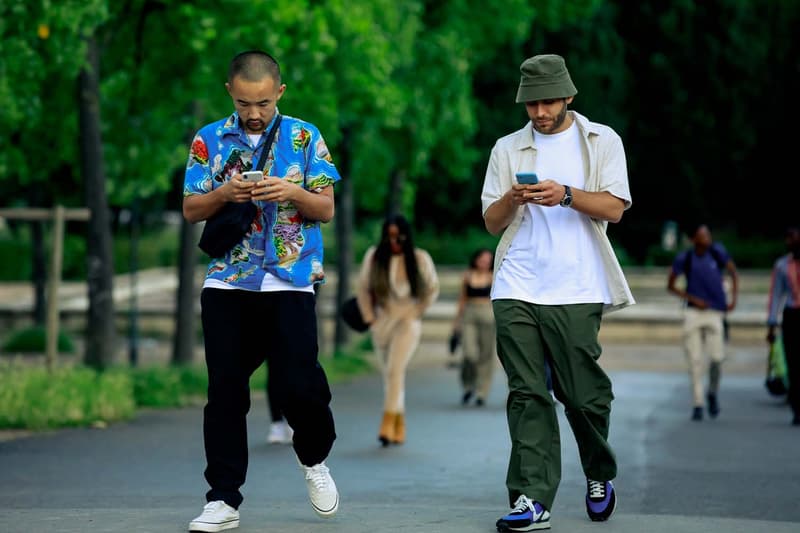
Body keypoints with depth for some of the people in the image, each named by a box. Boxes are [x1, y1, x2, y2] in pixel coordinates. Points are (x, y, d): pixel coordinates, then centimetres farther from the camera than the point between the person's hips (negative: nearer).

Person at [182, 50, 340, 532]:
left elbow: (326, 209, 4)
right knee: (225, 390, 1)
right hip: (227, 283, 1)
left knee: (299, 384, -7)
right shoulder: (210, 140, 7)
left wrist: (294, 192, -16)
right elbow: (191, 209, 6)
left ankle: (314, 460, 24)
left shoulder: (304, 137, 4)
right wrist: (225, 193, -13)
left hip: (291, 282, -1)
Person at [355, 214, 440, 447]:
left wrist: (417, 313, 5)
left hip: (408, 322, -3)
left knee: (395, 370, -19)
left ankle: (388, 425, -24)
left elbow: (432, 288, 9)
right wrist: (369, 318, 4)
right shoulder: (374, 256, -3)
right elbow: (363, 288, 8)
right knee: (389, 374, 8)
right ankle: (399, 427, 19)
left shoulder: (420, 259, -5)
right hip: (382, 323, 3)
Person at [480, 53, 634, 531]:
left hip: (577, 290, -2)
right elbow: (492, 222, 14)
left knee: (584, 393, -1)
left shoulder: (601, 141, 10)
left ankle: (600, 476, 25)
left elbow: (614, 207, 0)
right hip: (517, 289, 2)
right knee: (528, 394, -7)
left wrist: (566, 195, -16)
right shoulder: (508, 149, 16)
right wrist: (512, 199, -8)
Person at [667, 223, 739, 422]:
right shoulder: (684, 259, -3)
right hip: (693, 313, 0)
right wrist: (692, 299, -5)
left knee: (717, 357, -10)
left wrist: (733, 298, 2)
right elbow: (671, 285, 5)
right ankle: (697, 404, 4)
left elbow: (733, 273, 12)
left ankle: (713, 394, 16)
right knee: (694, 360, -3)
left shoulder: (718, 252, 0)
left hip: (715, 312, 0)